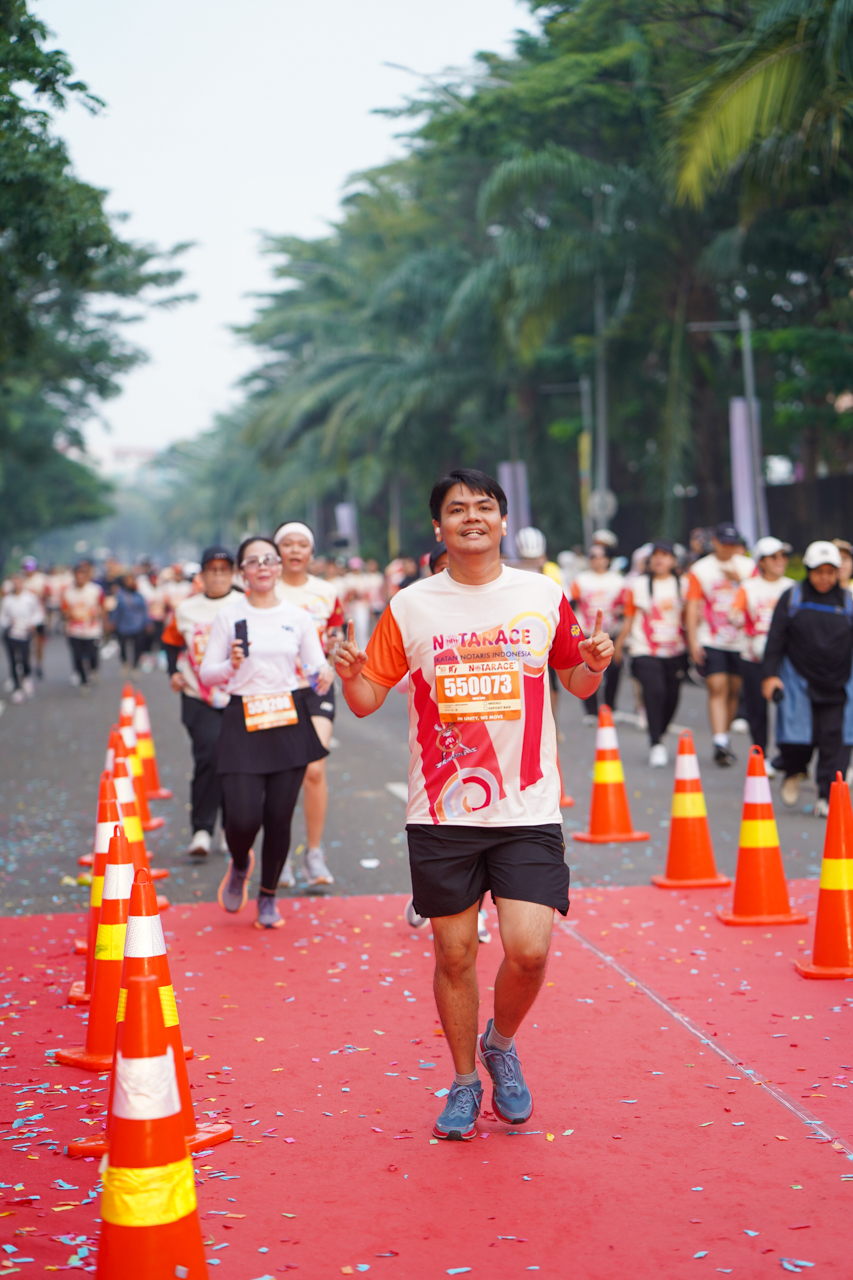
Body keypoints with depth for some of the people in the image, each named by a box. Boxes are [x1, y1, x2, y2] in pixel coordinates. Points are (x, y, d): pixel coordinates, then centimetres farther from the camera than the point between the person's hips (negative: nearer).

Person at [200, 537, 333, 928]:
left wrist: (325, 677, -17)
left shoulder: (298, 616, 6)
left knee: (279, 817, 2)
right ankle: (240, 864, 26)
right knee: (243, 818, -11)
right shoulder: (228, 615, 1)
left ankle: (268, 898, 23)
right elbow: (206, 674, 2)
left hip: (290, 721, 2)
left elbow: (318, 669, 6)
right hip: (242, 722, -2)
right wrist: (230, 666, -19)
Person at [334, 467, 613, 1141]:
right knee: (454, 956, 7)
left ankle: (501, 1044, 22)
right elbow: (369, 699, 7)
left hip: (528, 809, 0)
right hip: (442, 813, 0)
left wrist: (596, 663, -5)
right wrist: (350, 673, -14)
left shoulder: (545, 596, 3)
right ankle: (464, 1082, 28)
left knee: (529, 951, -9)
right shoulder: (410, 606, 1)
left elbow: (576, 681, 16)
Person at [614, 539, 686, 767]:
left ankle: (659, 736, 28)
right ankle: (656, 745, -14)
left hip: (675, 652, 3)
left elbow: (688, 618, 14)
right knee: (654, 691, -20)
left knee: (671, 697, 4)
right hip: (645, 652, -3)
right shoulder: (637, 584, 3)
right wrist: (618, 645, 9)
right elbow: (629, 619, 8)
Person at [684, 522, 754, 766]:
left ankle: (725, 736, 24)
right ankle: (720, 741, -17)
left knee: (734, 690, 8)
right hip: (710, 641, -3)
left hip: (740, 639, 3)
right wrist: (692, 640, -10)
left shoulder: (747, 566, 7)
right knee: (717, 689, -13)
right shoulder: (699, 570, 0)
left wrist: (738, 579, -14)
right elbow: (692, 606, -3)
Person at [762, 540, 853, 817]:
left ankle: (827, 797, 2)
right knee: (798, 735, -5)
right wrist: (770, 674, -6)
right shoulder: (792, 598, 3)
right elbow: (776, 637, 1)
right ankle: (793, 773, 28)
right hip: (798, 679, -1)